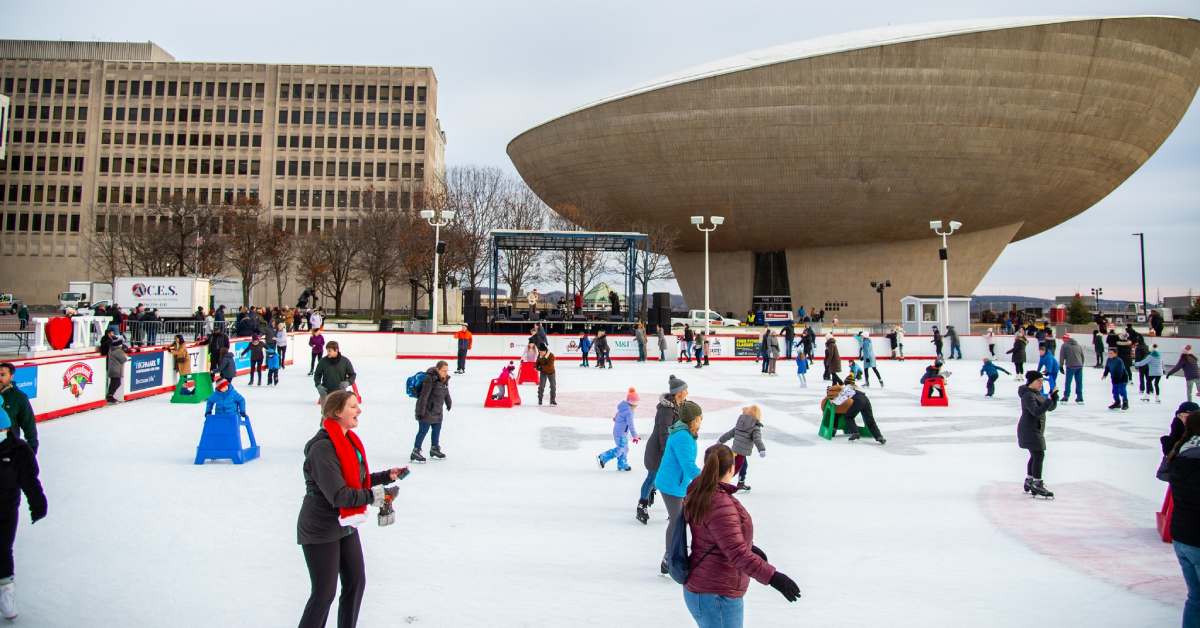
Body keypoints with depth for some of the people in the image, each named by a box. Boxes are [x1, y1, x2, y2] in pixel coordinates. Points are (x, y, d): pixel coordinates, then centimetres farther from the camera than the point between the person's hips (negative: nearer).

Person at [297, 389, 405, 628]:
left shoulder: (350, 441, 3)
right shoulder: (323, 448, -25)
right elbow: (338, 494, -30)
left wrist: (387, 475, 0)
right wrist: (372, 497, -26)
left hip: (346, 526, 9)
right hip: (320, 531, -9)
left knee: (356, 583, 15)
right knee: (324, 592, 1)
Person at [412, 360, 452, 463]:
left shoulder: (445, 379, 2)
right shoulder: (430, 379, -25)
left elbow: (446, 392, 19)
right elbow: (424, 396, -25)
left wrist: (449, 403, 29)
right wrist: (421, 411, -24)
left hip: (437, 410, 9)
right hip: (427, 410, -9)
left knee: (437, 428, 19)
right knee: (423, 430, -5)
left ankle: (434, 449, 36)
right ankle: (415, 452, 3)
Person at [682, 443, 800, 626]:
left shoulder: (699, 495, 4)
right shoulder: (721, 504, -27)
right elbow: (737, 554, -31)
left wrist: (749, 547, 23)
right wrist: (772, 577, -35)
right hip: (717, 597, -10)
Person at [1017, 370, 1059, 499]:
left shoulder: (1038, 394, 13)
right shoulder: (1028, 395, -18)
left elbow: (1051, 407, 13)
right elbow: (1037, 411, -29)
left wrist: (1054, 395, -2)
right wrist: (1049, 400, -33)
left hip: (1035, 430, 11)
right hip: (1029, 430, -11)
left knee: (1035, 455, 17)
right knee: (1039, 454, -14)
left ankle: (1029, 482, 28)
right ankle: (1037, 486, -13)